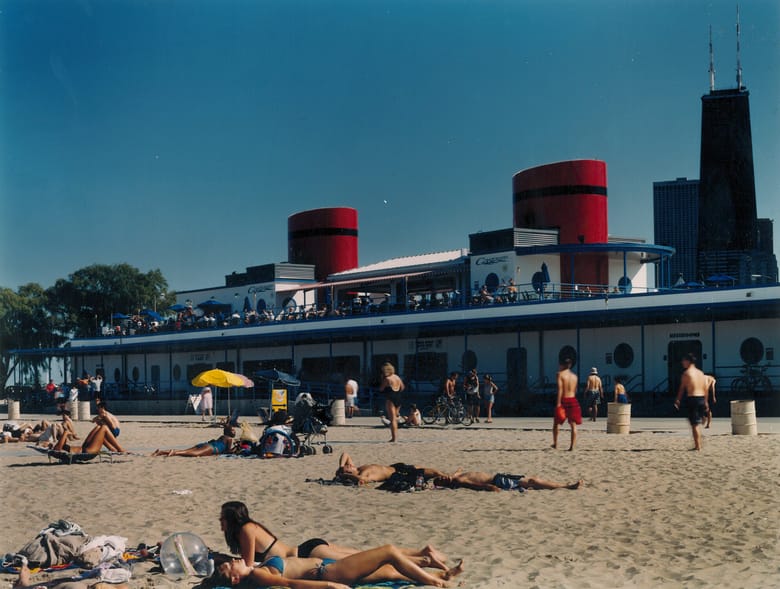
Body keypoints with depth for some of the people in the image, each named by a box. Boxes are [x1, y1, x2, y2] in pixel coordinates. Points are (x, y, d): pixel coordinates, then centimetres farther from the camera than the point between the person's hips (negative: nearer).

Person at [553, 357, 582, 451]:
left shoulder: (560, 374, -6)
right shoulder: (574, 376, 10)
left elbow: (560, 389, -14)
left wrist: (558, 403, -17)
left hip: (563, 400, -3)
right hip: (573, 400, 4)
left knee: (556, 423, 14)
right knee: (573, 425, 3)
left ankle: (555, 443, 19)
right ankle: (572, 446, -4)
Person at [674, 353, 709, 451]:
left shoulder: (686, 373, -7)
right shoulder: (701, 373, 13)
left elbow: (682, 388, -4)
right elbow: (705, 388, 13)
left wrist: (677, 400, 5)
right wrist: (706, 402, 19)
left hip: (692, 399, -7)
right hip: (701, 399, 7)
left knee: (695, 424, -4)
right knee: (698, 423, 18)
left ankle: (697, 446, -5)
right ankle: (699, 444, 23)